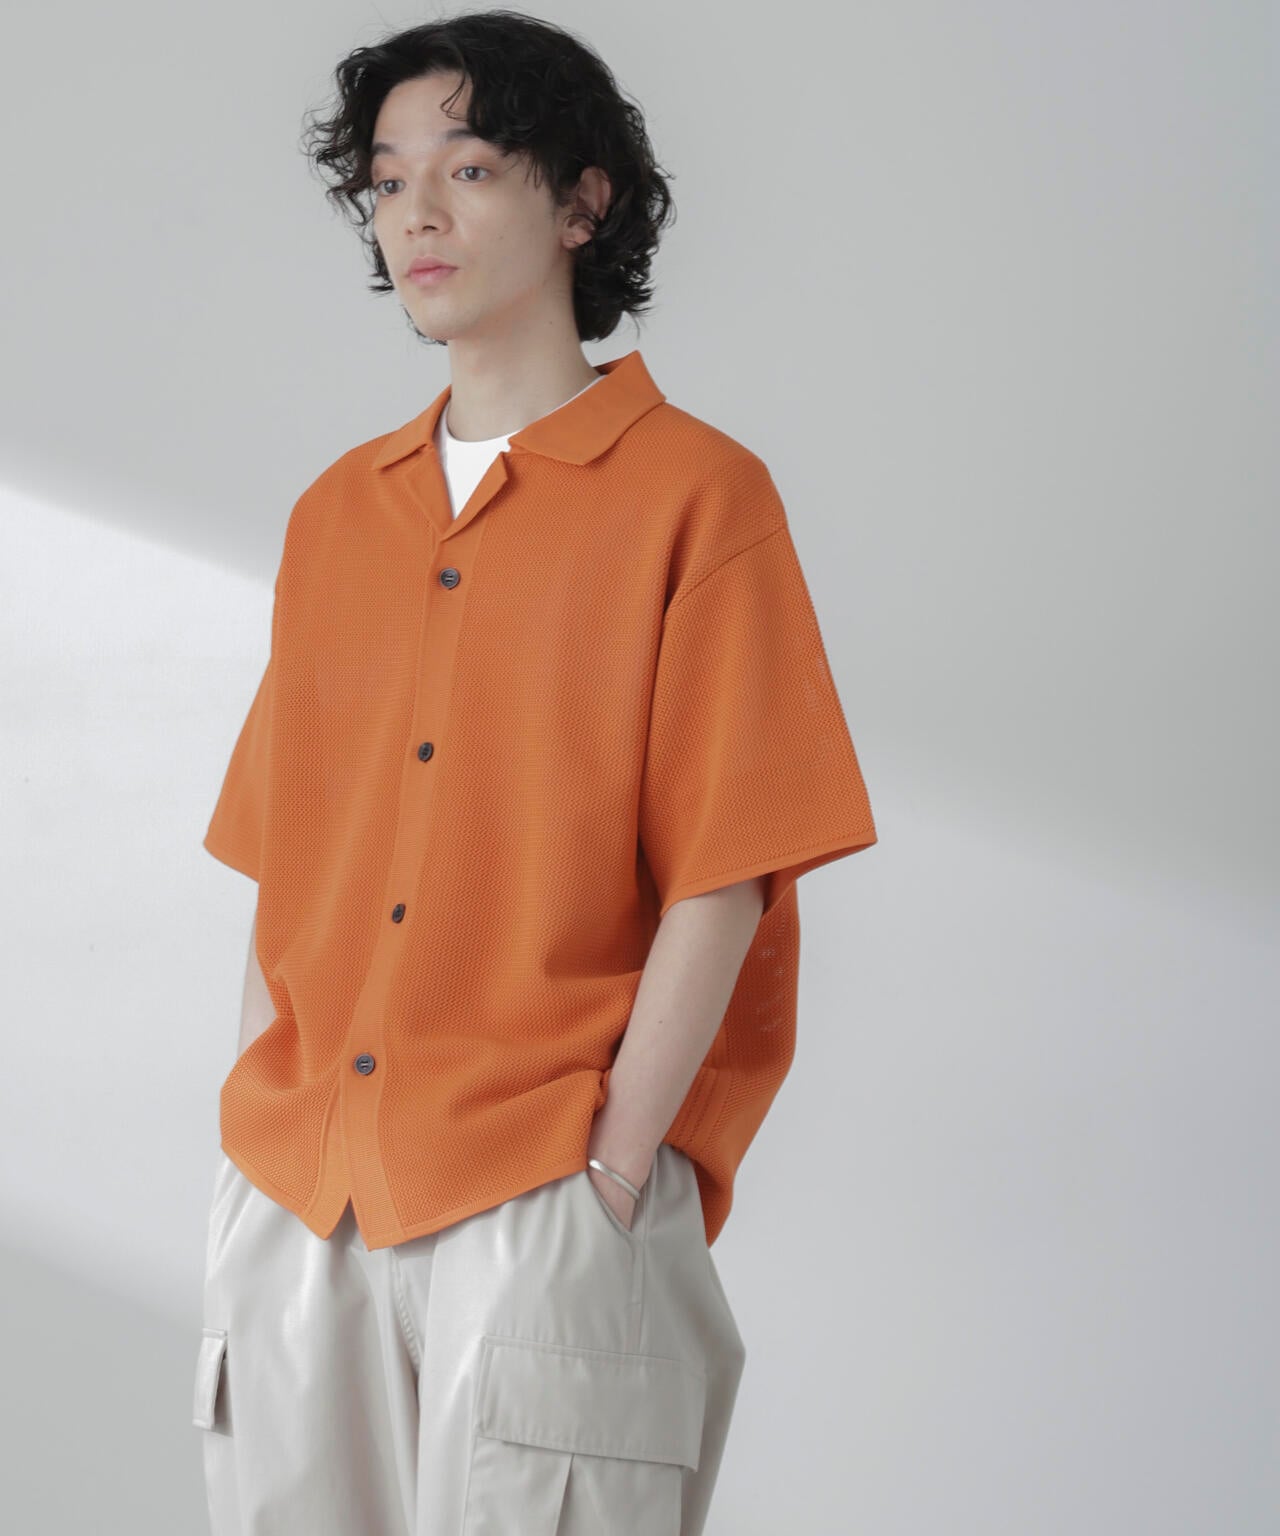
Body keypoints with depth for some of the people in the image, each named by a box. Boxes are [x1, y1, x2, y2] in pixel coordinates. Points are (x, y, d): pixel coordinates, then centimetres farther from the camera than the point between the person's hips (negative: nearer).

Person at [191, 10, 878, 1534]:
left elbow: (718, 883, -8)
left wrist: (610, 1183, -13)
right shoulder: (335, 514, 13)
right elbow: (283, 876, 13)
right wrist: (255, 1167, 4)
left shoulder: (693, 493, -3)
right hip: (299, 1212, 5)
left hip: (543, 1202, -5)